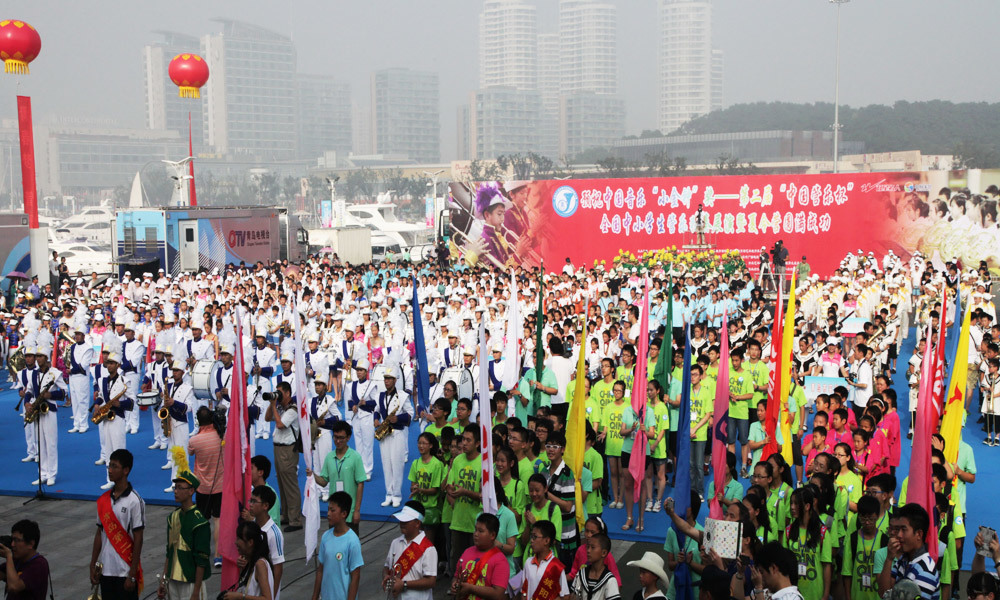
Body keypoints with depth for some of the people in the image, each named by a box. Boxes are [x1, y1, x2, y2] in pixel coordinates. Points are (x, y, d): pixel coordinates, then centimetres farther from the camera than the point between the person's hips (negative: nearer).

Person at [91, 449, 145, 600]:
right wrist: (93, 566, 10)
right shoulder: (103, 500, 6)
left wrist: (132, 575, -12)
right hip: (106, 569, 6)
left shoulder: (134, 501, -12)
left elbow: (138, 540, -11)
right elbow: (99, 533, 12)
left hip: (125, 571, -6)